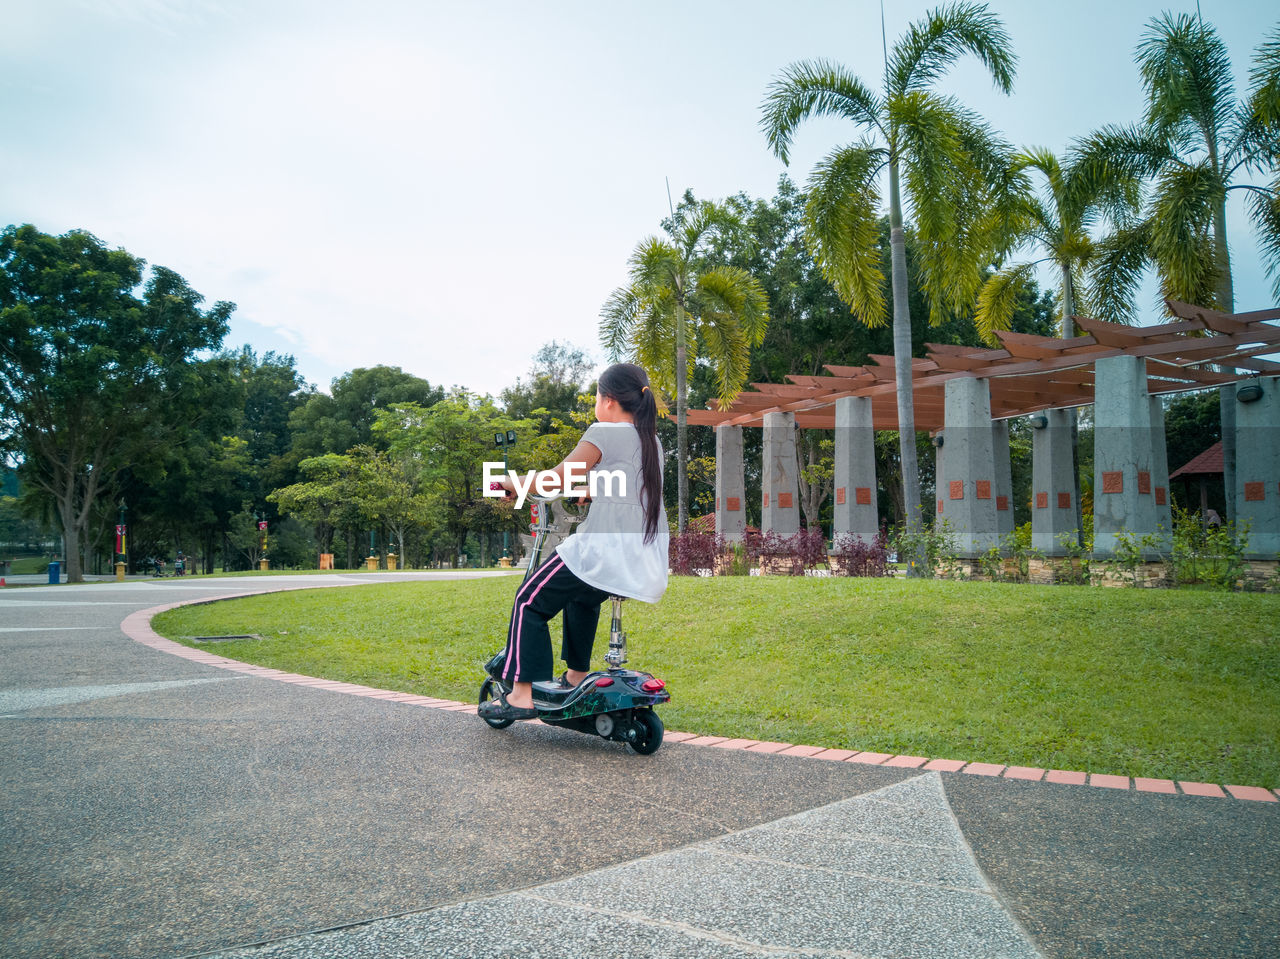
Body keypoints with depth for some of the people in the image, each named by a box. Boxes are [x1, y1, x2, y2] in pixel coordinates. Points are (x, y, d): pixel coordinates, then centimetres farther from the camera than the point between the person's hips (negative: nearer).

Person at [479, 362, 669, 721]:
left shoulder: (604, 433, -7)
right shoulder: (653, 442, 15)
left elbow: (556, 479, -7)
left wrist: (511, 483, 8)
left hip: (604, 553, -8)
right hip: (649, 564, 8)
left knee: (530, 602, 8)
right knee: (582, 594, 35)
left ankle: (523, 693, 3)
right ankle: (577, 675, 38)